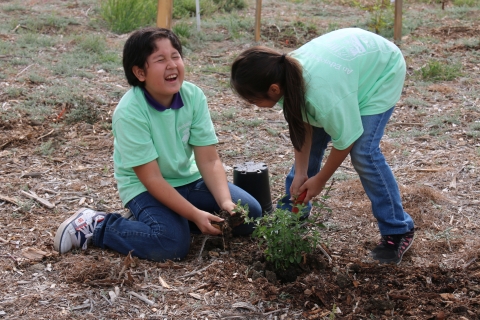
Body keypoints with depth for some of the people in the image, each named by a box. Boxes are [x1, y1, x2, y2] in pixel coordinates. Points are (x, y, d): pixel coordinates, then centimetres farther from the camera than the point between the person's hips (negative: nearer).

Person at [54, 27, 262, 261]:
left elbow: (209, 161, -11)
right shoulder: (129, 112, -25)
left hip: (188, 179, 6)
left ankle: (178, 220, 9)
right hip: (144, 187, -5)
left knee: (250, 213, -7)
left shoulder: (194, 96, -13)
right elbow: (152, 179, -24)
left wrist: (225, 202, -27)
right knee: (172, 244, -29)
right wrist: (196, 215, -30)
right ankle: (95, 226, -7)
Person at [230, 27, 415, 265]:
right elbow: (303, 126, -10)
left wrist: (319, 180, -13)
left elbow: (345, 141, -27)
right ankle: (293, 209, 23)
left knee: (363, 152, -17)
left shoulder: (323, 94, -44)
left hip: (381, 71, -7)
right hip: (350, 59, 7)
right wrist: (300, 174, -11)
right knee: (310, 141, 5)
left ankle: (398, 230, -1)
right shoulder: (286, 74, -24)